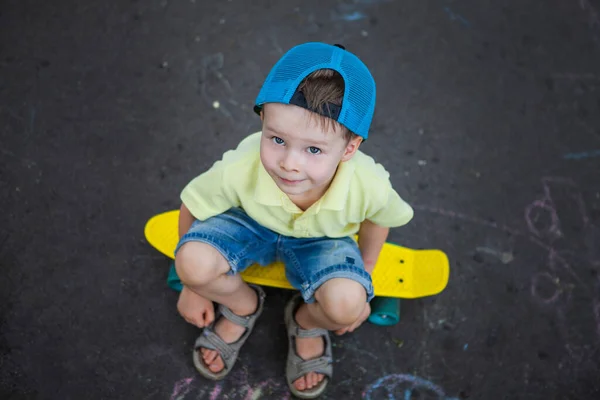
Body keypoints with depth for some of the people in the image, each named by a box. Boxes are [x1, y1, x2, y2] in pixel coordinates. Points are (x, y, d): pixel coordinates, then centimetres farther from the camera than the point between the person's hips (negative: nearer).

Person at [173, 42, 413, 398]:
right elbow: (192, 207, -14)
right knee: (192, 262, -29)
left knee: (346, 305, -30)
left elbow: (377, 220, -6)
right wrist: (193, 287, -1)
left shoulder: (370, 185, -33)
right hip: (251, 225, 1)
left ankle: (308, 321, 10)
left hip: (321, 240, 0)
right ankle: (242, 305, 8)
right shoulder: (238, 170, -36)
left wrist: (362, 279, 8)